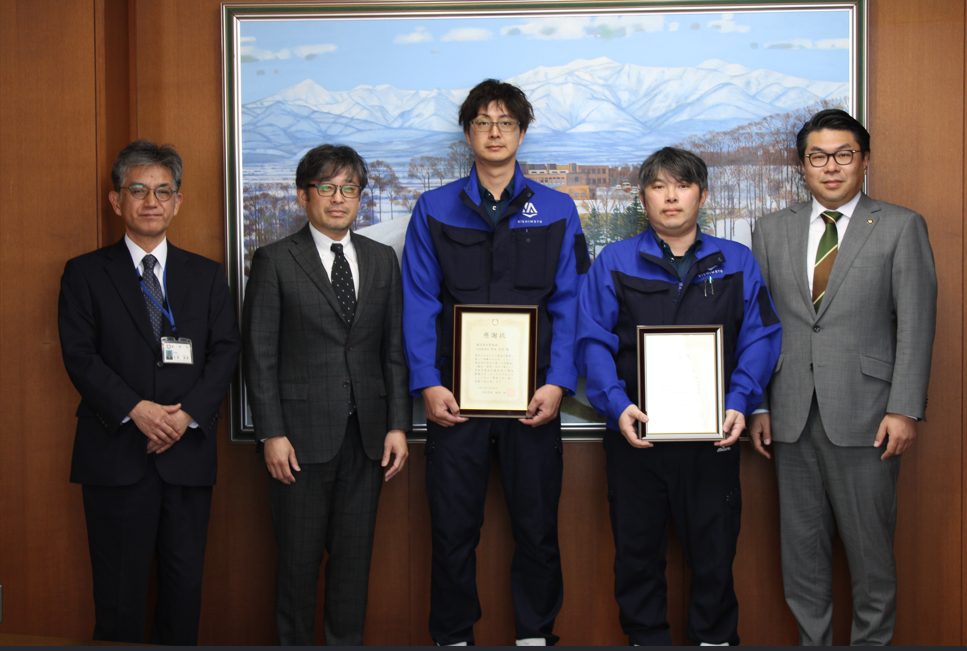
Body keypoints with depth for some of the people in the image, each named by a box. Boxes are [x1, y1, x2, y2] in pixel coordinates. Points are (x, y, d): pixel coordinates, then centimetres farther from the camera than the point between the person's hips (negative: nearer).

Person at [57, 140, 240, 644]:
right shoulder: (85, 274, 6)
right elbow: (80, 355, -3)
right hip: (116, 453, -2)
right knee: (119, 589, 1)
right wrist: (136, 410, -16)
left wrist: (187, 414, -11)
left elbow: (226, 351, 5)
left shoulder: (207, 276, 13)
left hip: (187, 451, 2)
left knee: (184, 583, 6)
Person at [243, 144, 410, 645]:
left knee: (354, 555, 10)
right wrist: (271, 434, -10)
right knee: (299, 557, 5)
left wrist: (398, 425, 2)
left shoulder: (382, 260, 10)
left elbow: (394, 349, 9)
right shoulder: (274, 261, -1)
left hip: (366, 435, 3)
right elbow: (260, 355, -4)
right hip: (301, 434, -3)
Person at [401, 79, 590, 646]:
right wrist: (428, 383, -9)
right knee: (454, 525, 5)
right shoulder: (435, 210, 6)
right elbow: (420, 303, 1)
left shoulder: (556, 211, 7)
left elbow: (569, 303, 2)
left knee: (537, 523, 8)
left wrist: (558, 382, -9)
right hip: (455, 395, 0)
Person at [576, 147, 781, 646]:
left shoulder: (736, 262, 7)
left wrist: (740, 402, -13)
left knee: (714, 550, 8)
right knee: (637, 549, 10)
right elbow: (593, 340, -3)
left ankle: (715, 638, 24)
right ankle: (645, 638, 25)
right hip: (636, 431, 0)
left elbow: (760, 337, 1)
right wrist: (617, 404, -17)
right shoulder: (614, 262, 4)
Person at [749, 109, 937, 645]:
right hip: (792, 414, 3)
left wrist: (905, 408, -10)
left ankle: (872, 639, 18)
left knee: (870, 542, 3)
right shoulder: (772, 231, 10)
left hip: (863, 413, -3)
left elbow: (915, 325, -3)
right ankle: (812, 639, 22)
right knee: (801, 542, 10)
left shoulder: (901, 227, 2)